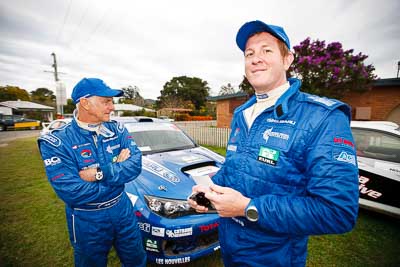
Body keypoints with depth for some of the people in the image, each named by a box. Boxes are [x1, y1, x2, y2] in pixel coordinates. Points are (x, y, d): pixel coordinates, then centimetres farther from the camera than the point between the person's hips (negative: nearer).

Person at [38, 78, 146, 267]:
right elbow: (70, 192, -26)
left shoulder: (117, 130, -7)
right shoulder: (57, 142, -18)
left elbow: (135, 163, -16)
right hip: (87, 219, -2)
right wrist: (118, 169, -20)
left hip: (122, 208, 3)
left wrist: (100, 173, -27)